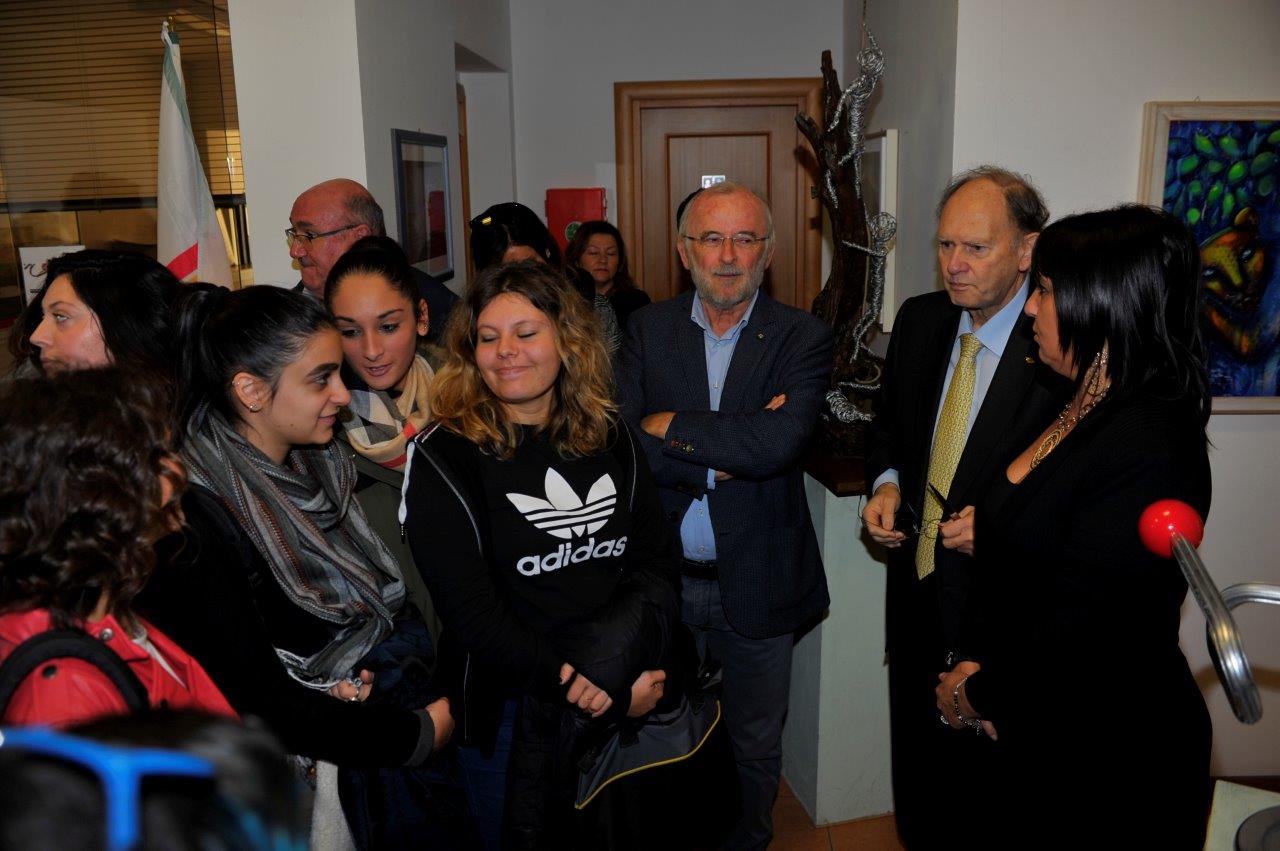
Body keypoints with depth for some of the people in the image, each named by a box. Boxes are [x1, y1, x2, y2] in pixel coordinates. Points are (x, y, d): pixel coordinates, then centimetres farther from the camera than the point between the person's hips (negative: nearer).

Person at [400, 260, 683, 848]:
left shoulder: (608, 436, 3)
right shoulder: (442, 457, -11)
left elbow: (658, 562, 0)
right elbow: (470, 613, -16)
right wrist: (591, 687, -21)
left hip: (630, 700, 3)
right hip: (509, 709, -2)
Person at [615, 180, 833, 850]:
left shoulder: (802, 338, -8)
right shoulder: (648, 328, -2)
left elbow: (782, 441, -26)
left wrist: (671, 426, -19)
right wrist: (729, 452, -21)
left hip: (755, 583, -1)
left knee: (756, 745, 19)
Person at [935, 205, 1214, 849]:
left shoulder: (1149, 447, -27)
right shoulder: (1082, 410, 2)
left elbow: (1082, 642, -26)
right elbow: (1010, 557, 6)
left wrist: (977, 694, -11)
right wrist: (977, 667, -5)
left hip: (1102, 754, -8)